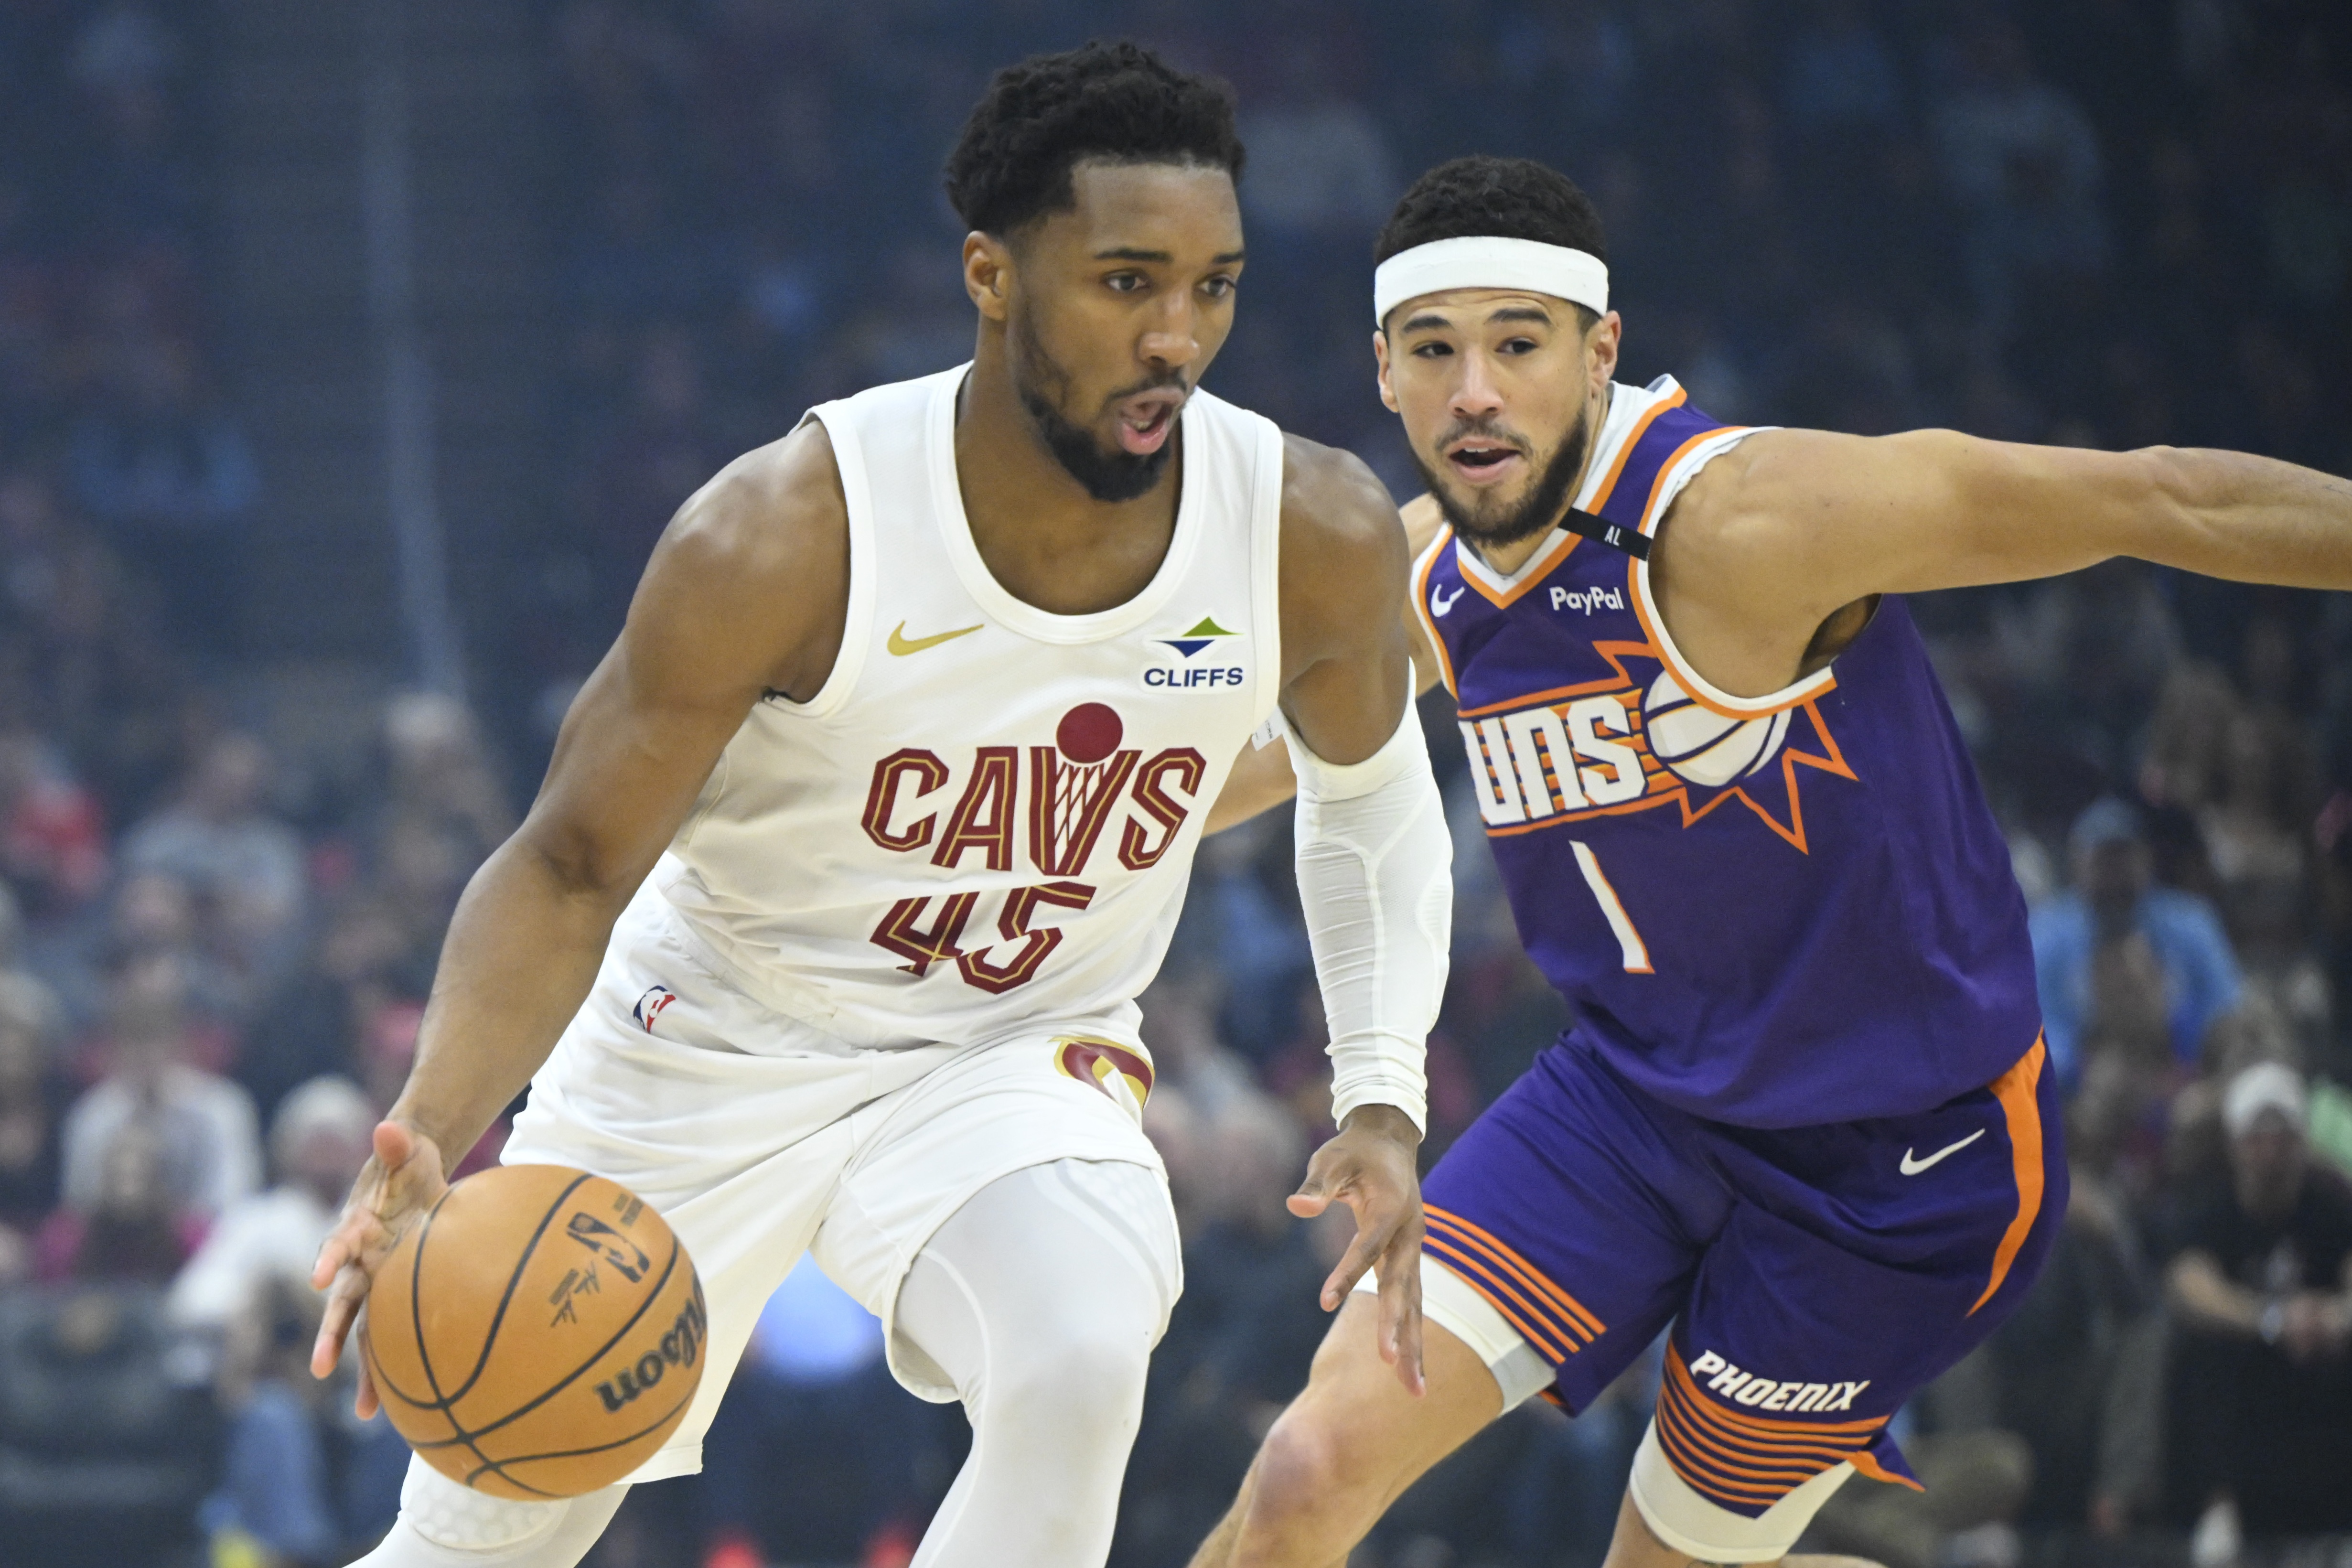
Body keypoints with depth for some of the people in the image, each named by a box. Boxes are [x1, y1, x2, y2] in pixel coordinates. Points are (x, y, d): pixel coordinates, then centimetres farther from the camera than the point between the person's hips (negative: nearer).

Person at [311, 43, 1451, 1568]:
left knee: (1078, 1370, -33)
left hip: (1019, 1056, 1)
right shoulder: (789, 537, -28)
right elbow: (570, 871, -21)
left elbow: (1372, 793, 5)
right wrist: (429, 1142, -37)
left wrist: (1385, 1097, -6)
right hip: (717, 1042, -1)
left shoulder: (1316, 539, -19)